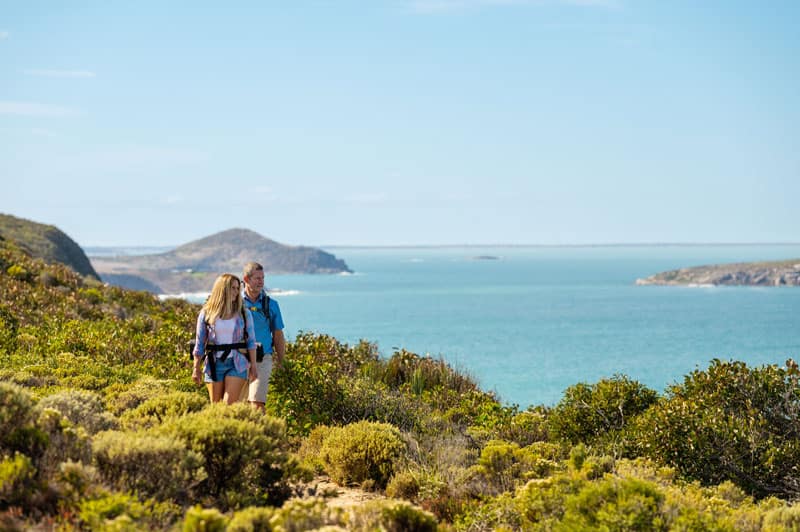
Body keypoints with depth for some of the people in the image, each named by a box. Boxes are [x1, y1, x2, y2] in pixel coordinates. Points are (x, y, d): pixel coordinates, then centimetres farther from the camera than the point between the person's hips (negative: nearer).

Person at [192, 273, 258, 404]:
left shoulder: (244, 314, 4)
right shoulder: (206, 314, 3)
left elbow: (251, 342, 6)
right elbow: (199, 343, 7)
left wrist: (253, 365, 0)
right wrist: (196, 368, 5)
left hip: (237, 364, -1)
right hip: (214, 364, 1)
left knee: (229, 404, -12)